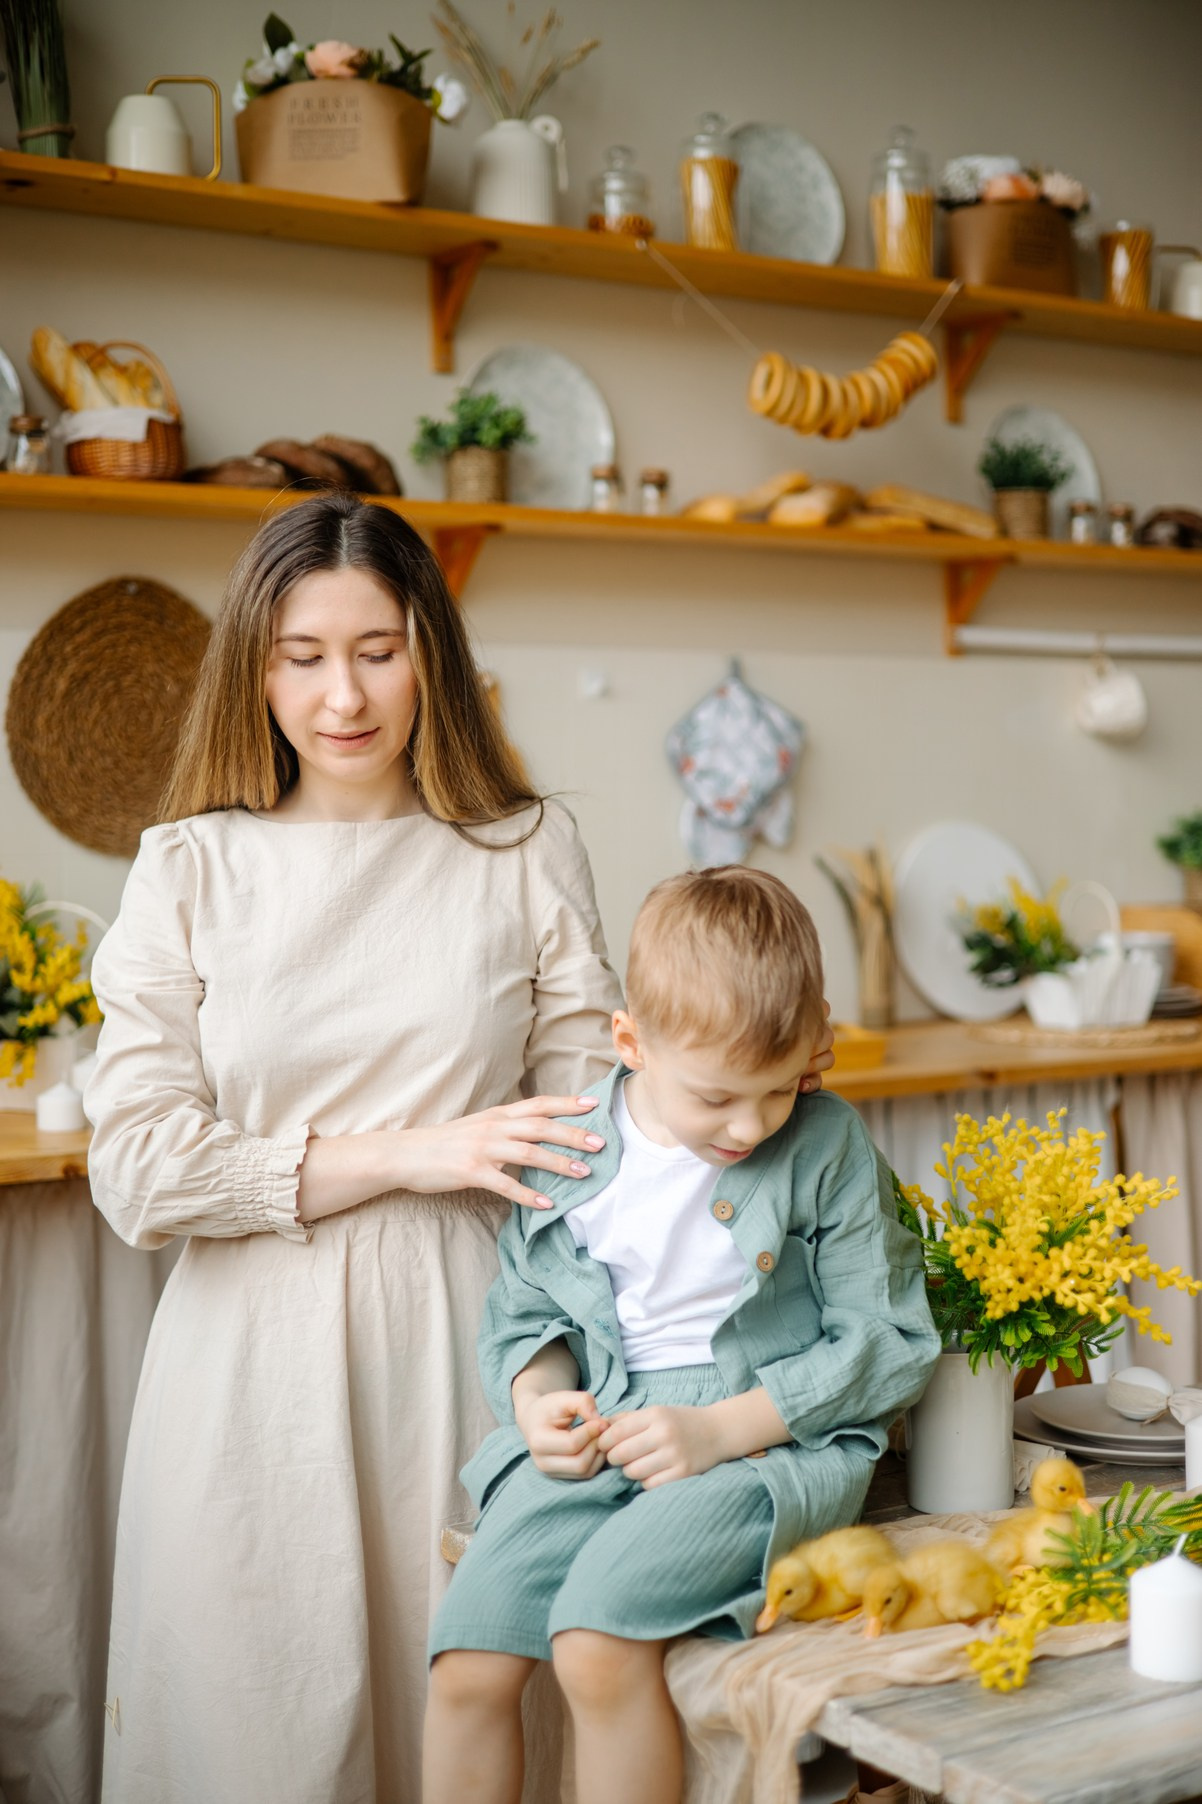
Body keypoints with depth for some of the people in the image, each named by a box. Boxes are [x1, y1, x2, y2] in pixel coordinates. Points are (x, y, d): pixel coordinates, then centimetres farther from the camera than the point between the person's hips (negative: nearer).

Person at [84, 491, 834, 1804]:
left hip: (457, 1337, 1)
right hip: (256, 1349, 0)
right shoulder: (191, 867, 2)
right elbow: (136, 1166, -5)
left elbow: (587, 1106, 6)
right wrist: (405, 1154, -10)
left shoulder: (526, 852, 5)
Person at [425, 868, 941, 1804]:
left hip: (772, 1442, -4)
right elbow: (522, 1312, 17)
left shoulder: (830, 1149, -4)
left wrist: (718, 1429, -14)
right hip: (596, 1438, 4)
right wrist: (536, 1395, -7)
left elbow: (890, 1340, -5)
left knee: (599, 1644, -27)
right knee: (466, 1667, -12)